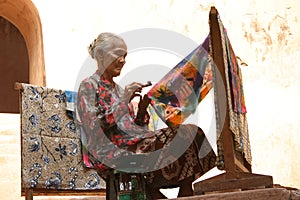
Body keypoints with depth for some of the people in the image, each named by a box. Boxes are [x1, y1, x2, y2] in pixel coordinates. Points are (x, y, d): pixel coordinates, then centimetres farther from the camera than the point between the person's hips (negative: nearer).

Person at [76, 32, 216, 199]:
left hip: (129, 144, 8)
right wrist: (124, 101, -16)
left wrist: (142, 109, 2)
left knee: (188, 133, -12)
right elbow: (93, 129, -15)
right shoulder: (89, 86, -1)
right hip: (107, 153, -8)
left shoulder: (118, 89, 22)